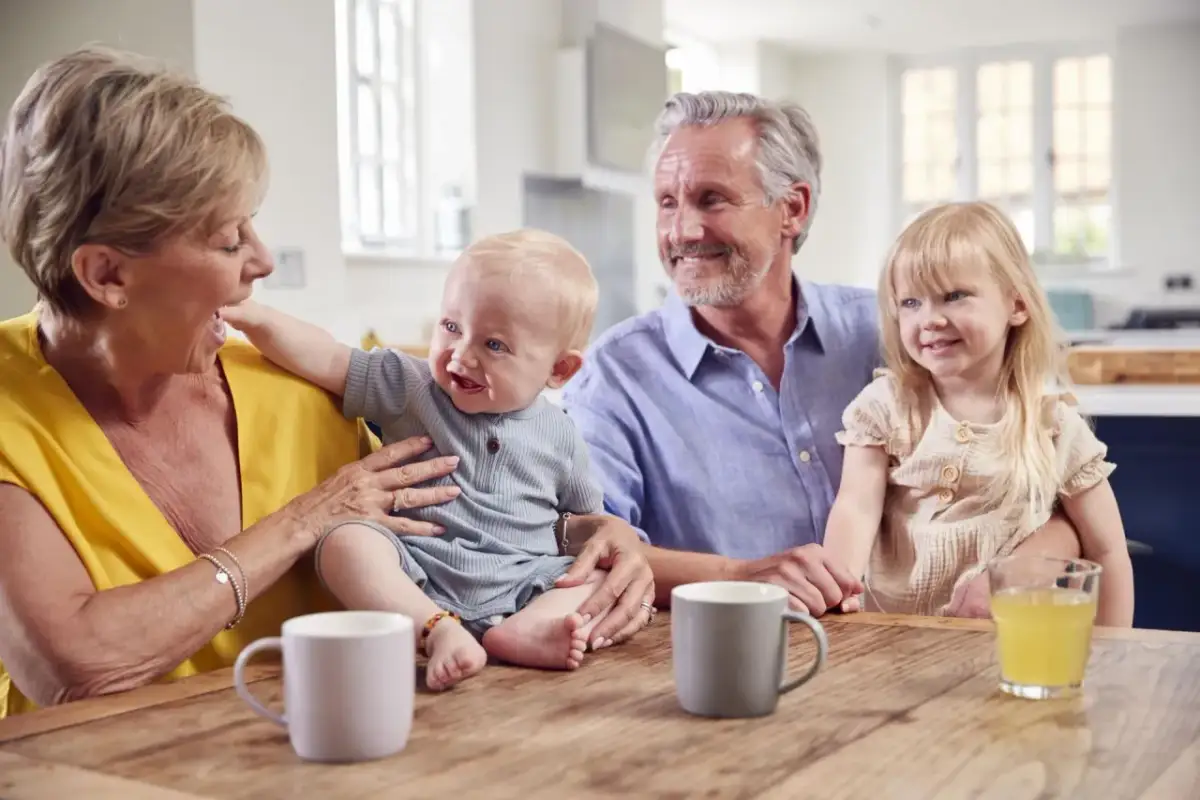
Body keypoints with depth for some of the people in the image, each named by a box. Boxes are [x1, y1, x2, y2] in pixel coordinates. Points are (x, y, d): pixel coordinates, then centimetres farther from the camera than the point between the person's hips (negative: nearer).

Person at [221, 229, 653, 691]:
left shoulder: (561, 437, 8)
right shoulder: (409, 388, 5)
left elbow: (589, 522, 17)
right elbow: (328, 361, -1)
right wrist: (249, 315, -13)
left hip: (525, 589, 2)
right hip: (416, 584, -1)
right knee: (344, 542, -27)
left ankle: (520, 634, -42)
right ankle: (439, 632, -43)